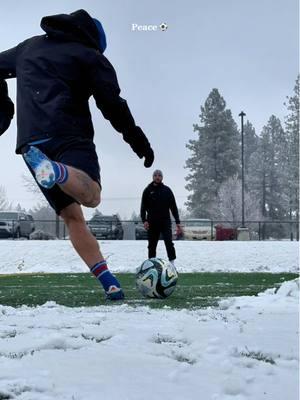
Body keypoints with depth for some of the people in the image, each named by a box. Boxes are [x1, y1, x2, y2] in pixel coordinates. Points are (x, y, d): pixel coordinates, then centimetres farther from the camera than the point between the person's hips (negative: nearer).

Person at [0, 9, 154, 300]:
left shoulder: (29, 47, 26)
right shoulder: (90, 56, 10)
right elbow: (113, 105, 3)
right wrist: (140, 142, 10)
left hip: (30, 141, 6)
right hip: (69, 136, -5)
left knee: (71, 215, 9)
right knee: (91, 196, -27)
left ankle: (108, 282, -2)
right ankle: (54, 170, -58)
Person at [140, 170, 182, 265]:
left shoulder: (167, 190, 7)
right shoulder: (148, 191, 7)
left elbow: (173, 207, 9)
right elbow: (143, 207, 6)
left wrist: (177, 222, 3)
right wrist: (144, 220, -9)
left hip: (165, 221, -1)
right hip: (152, 223, 1)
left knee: (169, 243, -15)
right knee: (152, 246, 6)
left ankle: (172, 263, -12)